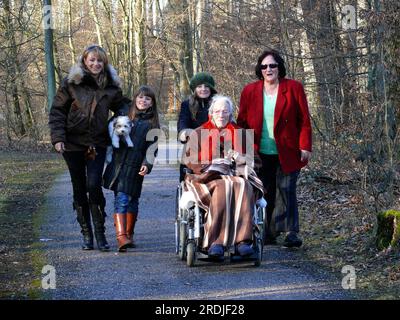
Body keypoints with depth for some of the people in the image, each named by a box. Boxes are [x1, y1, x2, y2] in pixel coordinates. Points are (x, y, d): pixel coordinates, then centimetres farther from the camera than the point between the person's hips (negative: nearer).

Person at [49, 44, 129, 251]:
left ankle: (100, 233, -4)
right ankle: (86, 234, 17)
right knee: (79, 189, 6)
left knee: (94, 185, -14)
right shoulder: (71, 83, -2)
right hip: (73, 143, 0)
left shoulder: (111, 86, 6)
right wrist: (57, 137, -10)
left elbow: (122, 106, 21)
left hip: (97, 143, 0)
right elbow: (57, 111, 0)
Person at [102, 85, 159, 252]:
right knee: (121, 199, -11)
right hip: (119, 164, 0)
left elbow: (152, 147, -1)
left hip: (135, 167, 0)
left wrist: (147, 164, -15)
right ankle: (121, 236, -21)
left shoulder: (152, 123, 7)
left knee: (133, 200, 7)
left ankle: (129, 234, 22)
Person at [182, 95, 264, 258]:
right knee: (223, 188, -37)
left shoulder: (240, 133, 24)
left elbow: (250, 159, 21)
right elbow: (189, 159, 7)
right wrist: (211, 164, -10)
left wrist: (240, 159, -3)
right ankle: (215, 242, -44)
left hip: (236, 175, 2)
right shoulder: (199, 133, 18)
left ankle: (242, 240, -42)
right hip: (208, 177, -2)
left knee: (244, 187, -34)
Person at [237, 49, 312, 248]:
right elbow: (242, 122, 10)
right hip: (261, 155, 2)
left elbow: (304, 120, 1)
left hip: (287, 154, -2)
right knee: (265, 194, 4)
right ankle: (267, 234, 10)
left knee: (286, 191, -7)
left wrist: (305, 147, -6)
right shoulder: (250, 91, 6)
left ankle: (291, 232, -6)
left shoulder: (293, 88, 1)